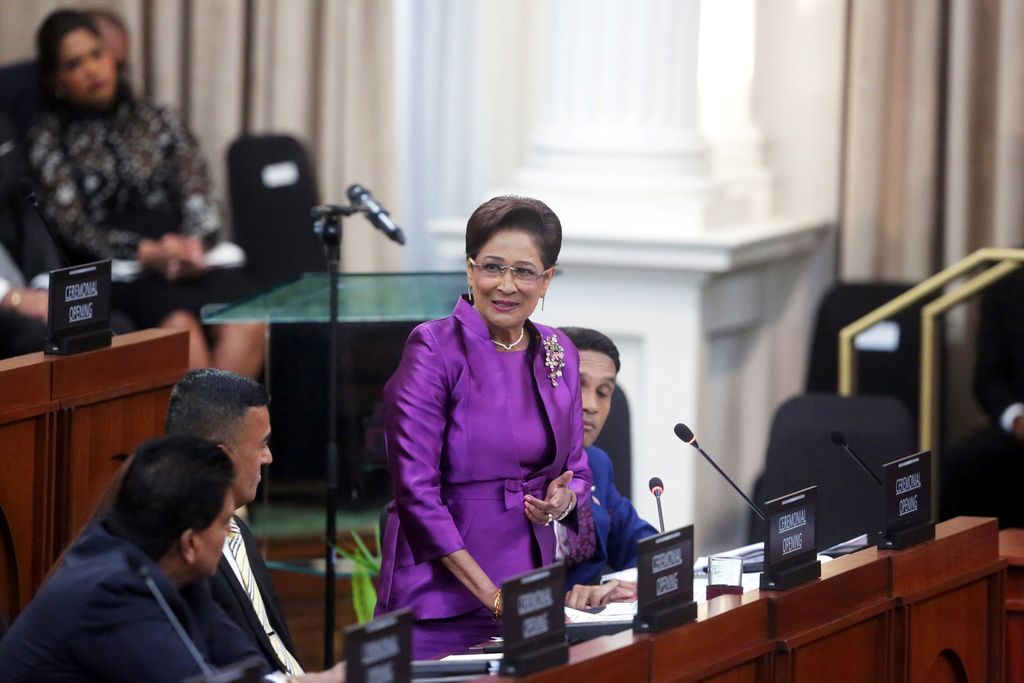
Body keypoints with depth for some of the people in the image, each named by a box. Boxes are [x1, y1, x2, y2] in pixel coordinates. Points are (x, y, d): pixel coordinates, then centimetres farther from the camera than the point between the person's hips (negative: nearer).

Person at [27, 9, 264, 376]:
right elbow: (71, 226, 2)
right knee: (180, 325, -37)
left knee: (247, 324, -32)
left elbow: (200, 202, 14)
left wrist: (191, 246, -10)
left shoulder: (160, 121, 22)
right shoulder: (49, 138, 13)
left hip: (185, 258, 3)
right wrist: (146, 252, -14)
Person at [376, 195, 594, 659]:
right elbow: (415, 489, -15)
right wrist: (491, 596, -18)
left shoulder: (558, 354, 8)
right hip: (440, 599, -5)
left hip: (530, 595, 5)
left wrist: (563, 500, -7)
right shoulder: (434, 348, -10)